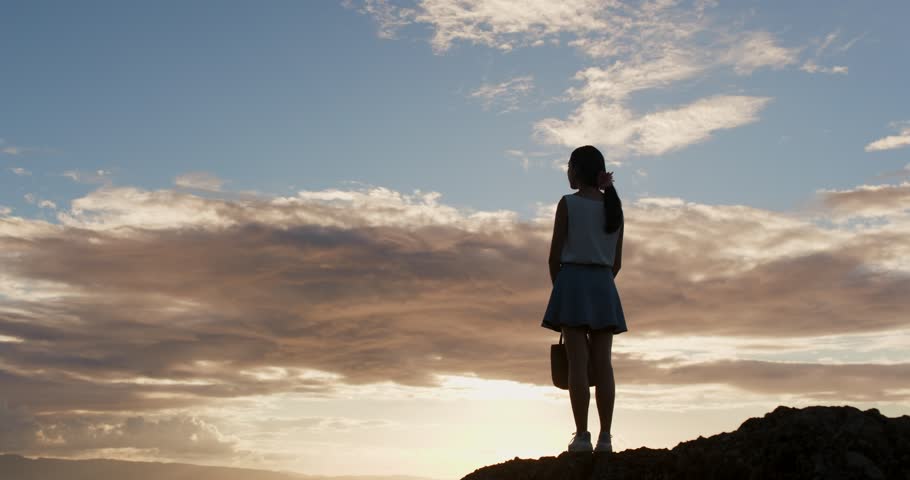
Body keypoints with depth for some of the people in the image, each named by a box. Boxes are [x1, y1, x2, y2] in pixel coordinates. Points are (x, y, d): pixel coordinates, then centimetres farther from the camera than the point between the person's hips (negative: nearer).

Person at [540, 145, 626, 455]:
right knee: (602, 362, 3)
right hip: (604, 285, 5)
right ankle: (605, 437, 3)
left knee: (577, 362, -5)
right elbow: (617, 261, 11)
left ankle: (582, 436, -6)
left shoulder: (568, 203, -3)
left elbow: (555, 256, -4)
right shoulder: (613, 206, 11)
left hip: (573, 280, -4)